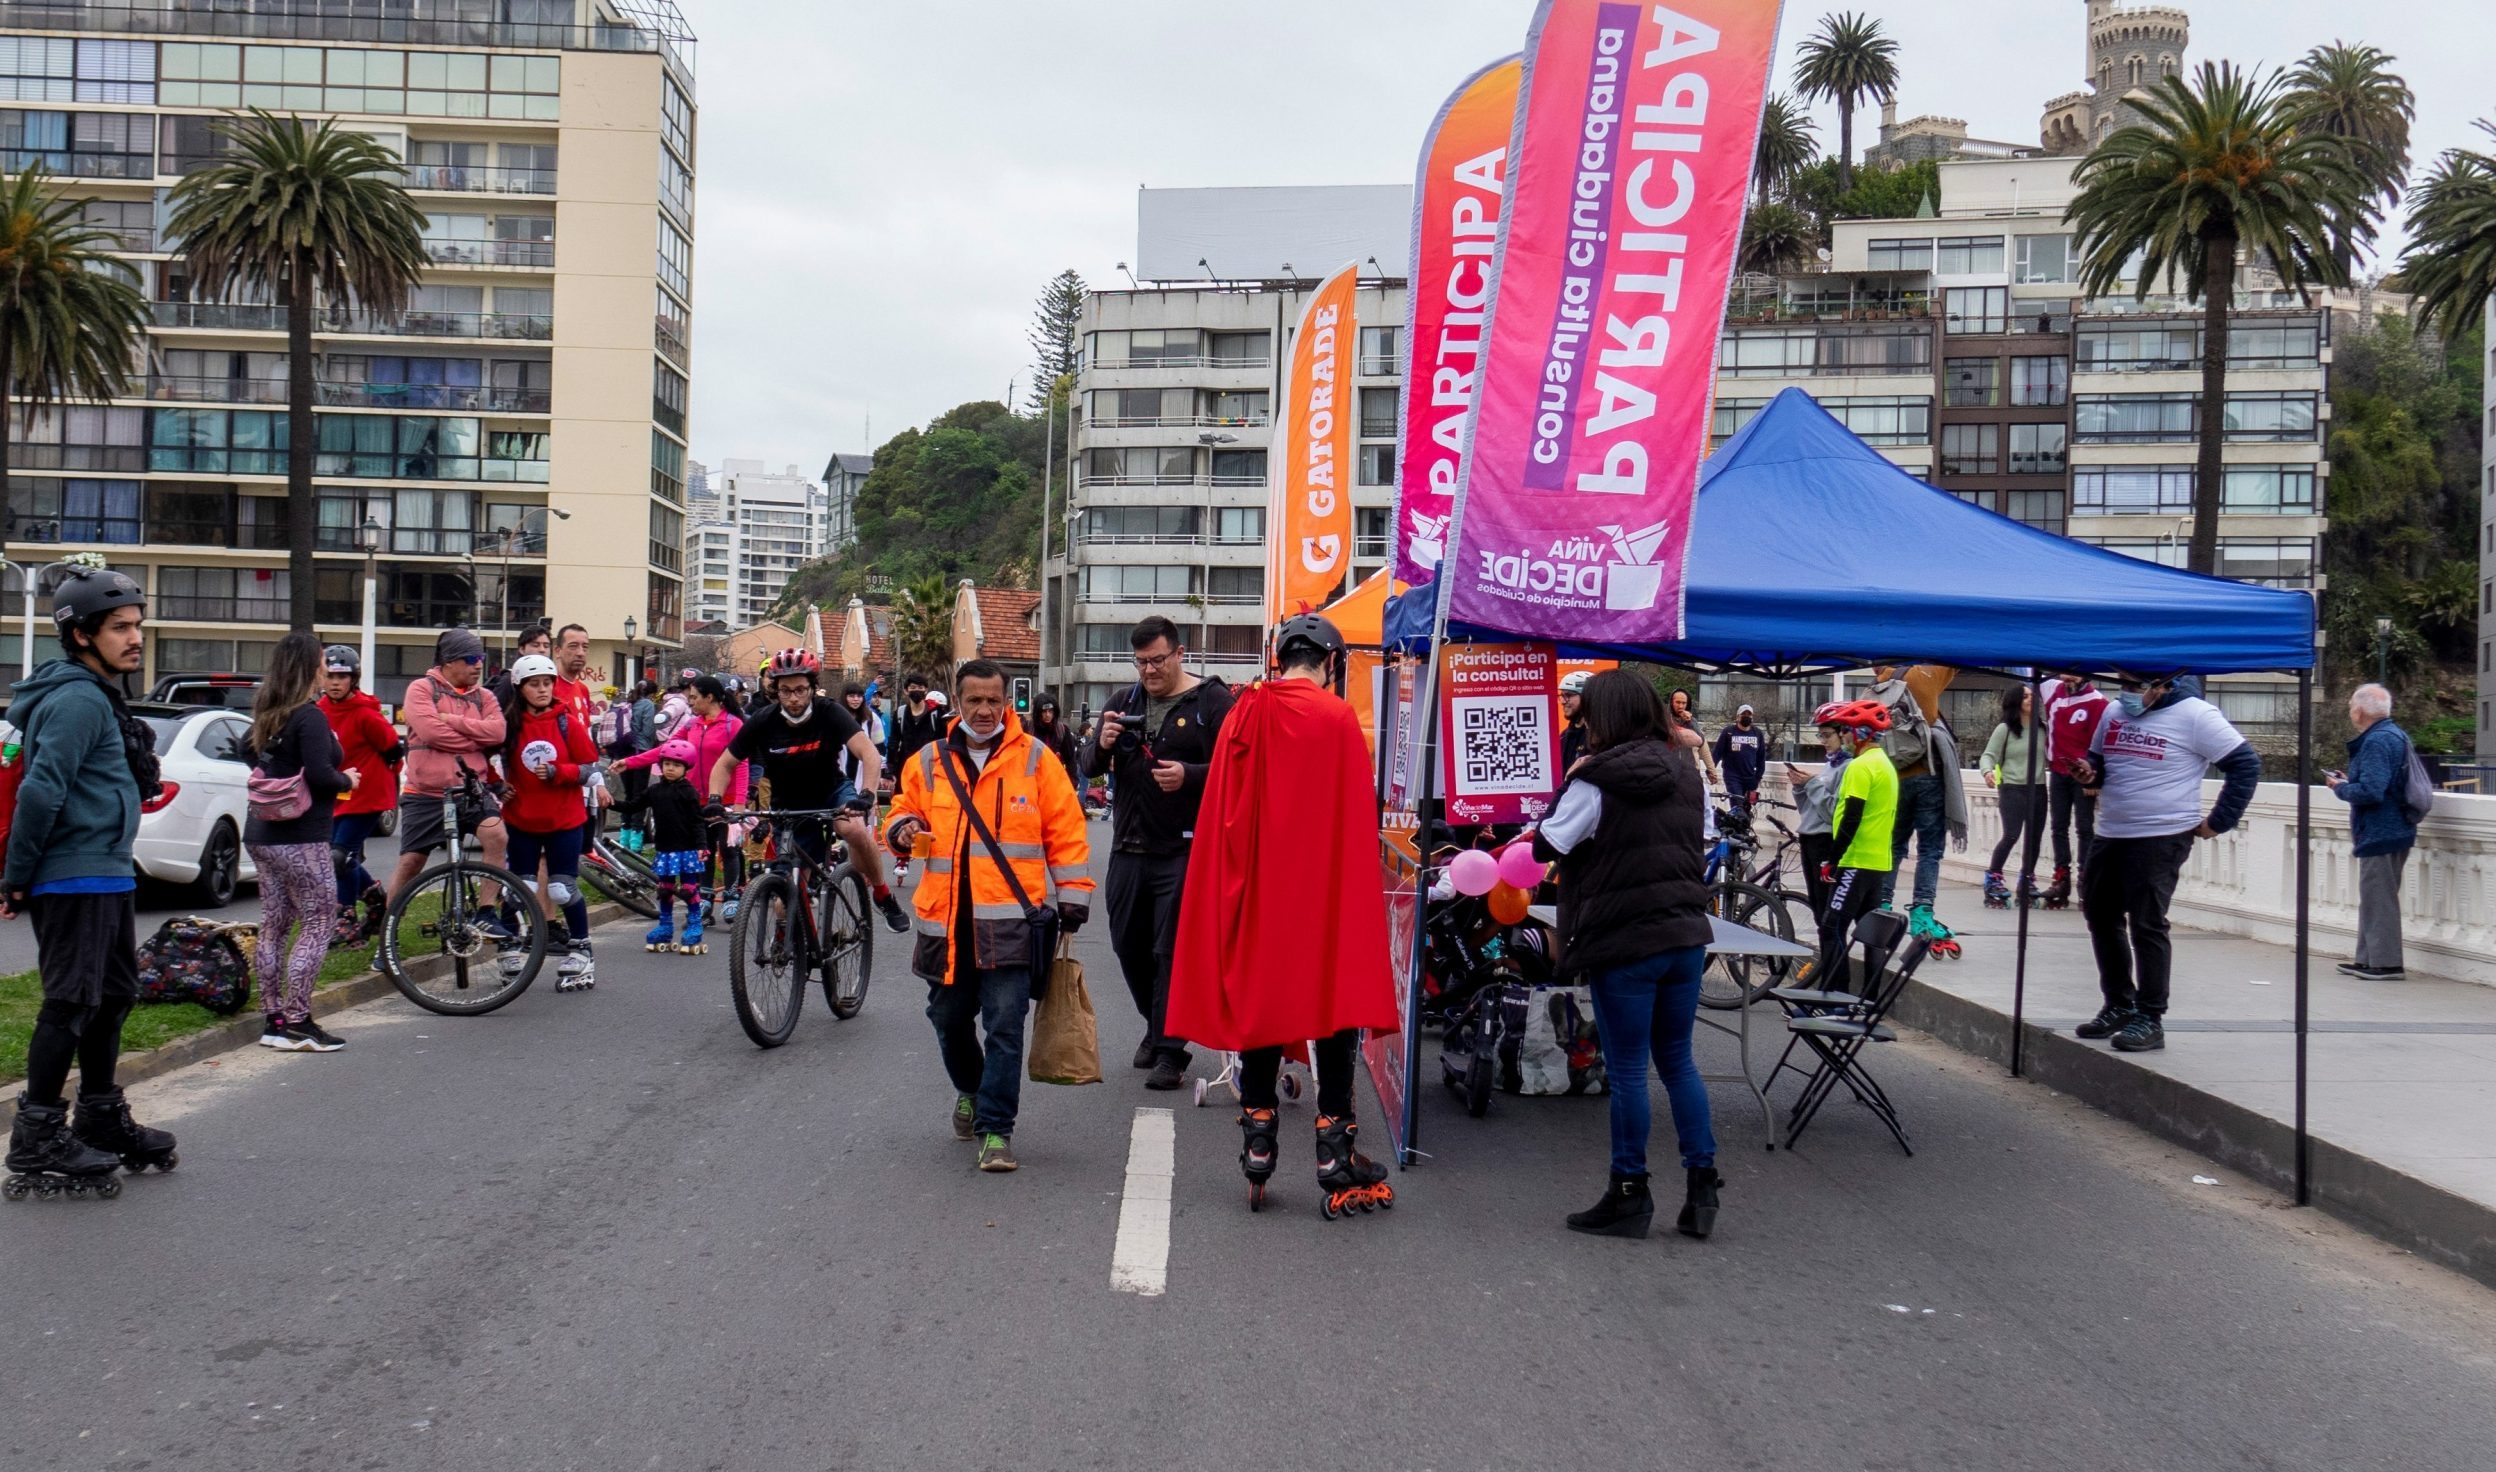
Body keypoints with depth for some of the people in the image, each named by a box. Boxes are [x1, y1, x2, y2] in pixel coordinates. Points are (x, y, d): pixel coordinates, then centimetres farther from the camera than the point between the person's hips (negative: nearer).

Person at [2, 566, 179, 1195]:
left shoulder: (98, 695, 16)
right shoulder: (77, 699, -16)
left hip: (107, 878, 10)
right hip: (76, 882, -10)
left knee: (112, 996, 17)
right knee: (71, 1003, -5)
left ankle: (102, 1123, 28)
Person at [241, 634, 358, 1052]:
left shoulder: (266, 716, 11)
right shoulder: (309, 716, -16)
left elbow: (248, 751, 29)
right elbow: (320, 774, -24)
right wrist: (348, 780, -5)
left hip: (263, 833, 9)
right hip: (300, 838, -9)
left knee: (274, 924, 12)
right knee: (319, 924, -2)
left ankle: (274, 1019, 17)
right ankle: (296, 1022, -3)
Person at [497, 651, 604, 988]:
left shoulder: (568, 722, -4)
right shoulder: (509, 723, -2)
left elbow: (590, 767, -3)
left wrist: (557, 772, -18)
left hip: (565, 821, -1)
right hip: (521, 821, 1)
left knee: (563, 891, 1)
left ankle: (580, 951, 17)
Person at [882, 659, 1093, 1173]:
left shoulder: (1035, 760, 2)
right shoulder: (928, 762, 10)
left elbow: (1067, 833, 3)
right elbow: (903, 812, 23)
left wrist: (1072, 899, 0)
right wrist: (903, 831, -1)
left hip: (1011, 920, -3)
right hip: (946, 920, 4)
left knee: (1004, 1025, -7)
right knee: (949, 1018, 15)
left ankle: (996, 1129, 0)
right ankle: (970, 1091, 43)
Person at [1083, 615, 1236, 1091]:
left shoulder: (1213, 703, -5)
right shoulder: (1123, 702, 12)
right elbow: (1089, 767, 13)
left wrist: (1189, 776, -25)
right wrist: (1103, 745, -9)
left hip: (1184, 851, -6)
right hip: (1128, 848, 6)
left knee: (1172, 950, -4)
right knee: (1128, 945, 14)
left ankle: (1170, 1048, 3)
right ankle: (1157, 1025, 34)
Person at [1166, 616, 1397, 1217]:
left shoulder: (1241, 715, 3)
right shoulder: (1336, 719, -9)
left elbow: (1219, 816, 8)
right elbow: (1358, 822, -8)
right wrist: (1360, 894, 3)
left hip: (1254, 895, 4)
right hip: (1325, 897, -4)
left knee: (1259, 1004, 12)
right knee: (1335, 1013, 3)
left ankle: (1257, 1151, 14)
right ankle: (1336, 1162, 5)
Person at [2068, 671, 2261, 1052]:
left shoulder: (2194, 715, -8)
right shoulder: (2114, 712, 12)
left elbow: (2246, 764, -7)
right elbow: (2098, 761, 25)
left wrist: (2218, 822, -9)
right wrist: (2089, 773, 0)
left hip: (2161, 839, -8)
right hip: (2110, 835, 8)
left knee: (2146, 926, -7)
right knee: (2101, 918, 13)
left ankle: (2149, 1019, 1)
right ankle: (2118, 1006, 28)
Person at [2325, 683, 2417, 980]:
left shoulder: (2377, 741, -19)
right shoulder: (2394, 735, 14)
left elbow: (2370, 791, -27)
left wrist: (2340, 788, -10)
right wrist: (2349, 781, 13)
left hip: (2380, 831, -11)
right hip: (2395, 830, 11)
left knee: (2378, 898, -3)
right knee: (2373, 897, 17)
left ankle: (2385, 963, 1)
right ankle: (2368, 959, 24)